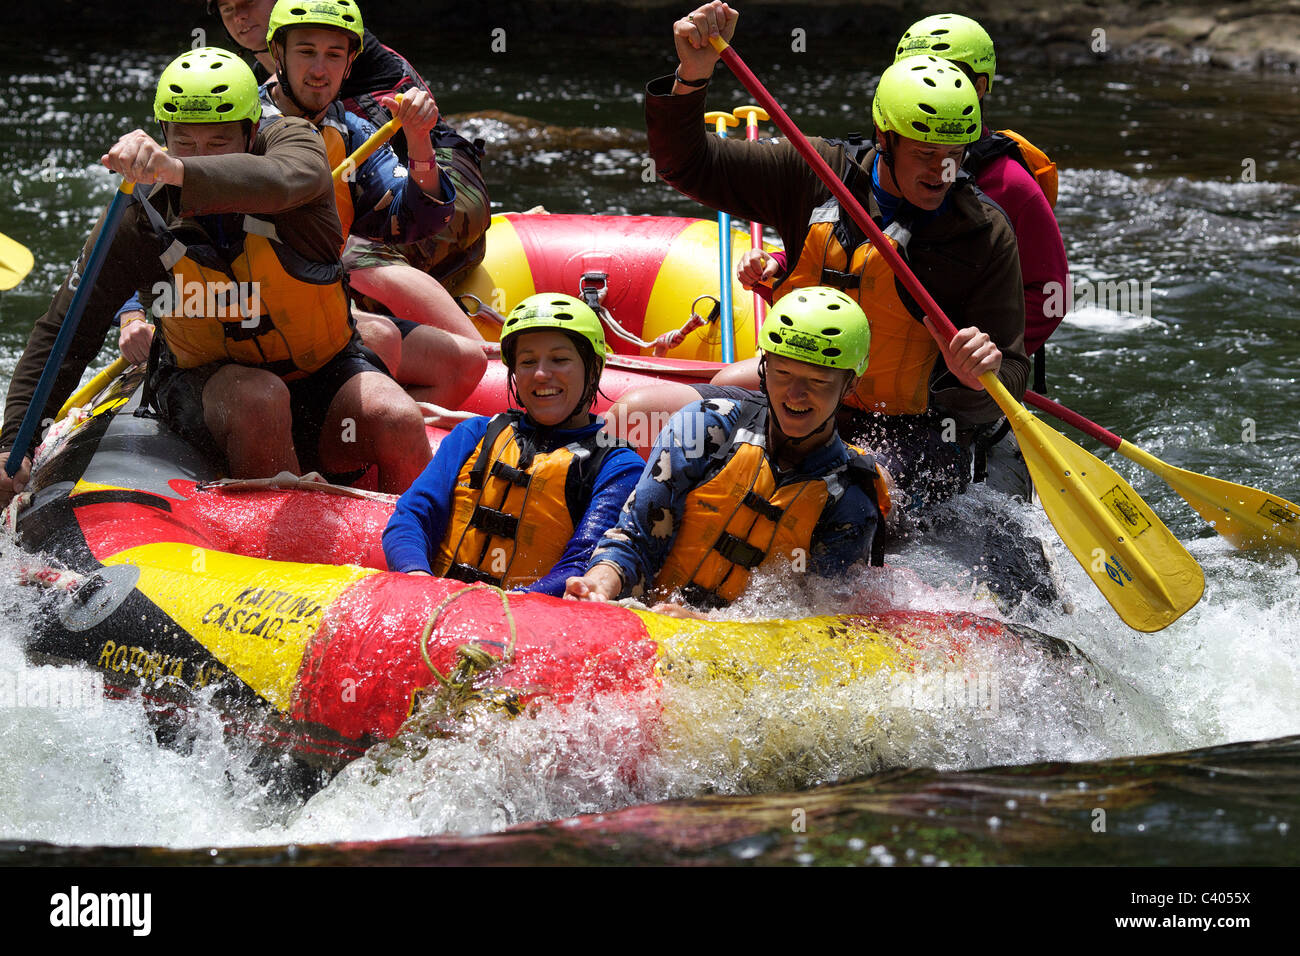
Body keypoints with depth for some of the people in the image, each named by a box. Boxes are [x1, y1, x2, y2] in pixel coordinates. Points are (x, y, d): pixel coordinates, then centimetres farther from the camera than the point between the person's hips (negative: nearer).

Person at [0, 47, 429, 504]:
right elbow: (62, 334, -7)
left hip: (325, 373, 1)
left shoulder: (292, 144, -16)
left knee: (398, 422, -28)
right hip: (208, 384, -1)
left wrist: (180, 173, -61)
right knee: (258, 398, -34)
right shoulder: (138, 222, -15)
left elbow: (283, 180, -43)